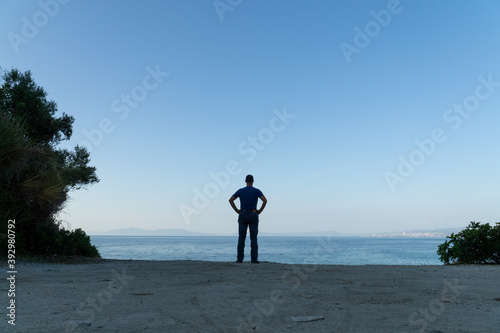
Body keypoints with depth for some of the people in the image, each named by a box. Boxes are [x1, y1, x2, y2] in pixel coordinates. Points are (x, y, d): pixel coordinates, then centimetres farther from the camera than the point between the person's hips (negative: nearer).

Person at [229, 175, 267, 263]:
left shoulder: (240, 191, 8)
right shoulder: (256, 191, 4)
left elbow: (230, 200, -2)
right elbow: (265, 200, -13)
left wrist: (237, 210, 3)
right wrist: (260, 210, -2)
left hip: (243, 215, 1)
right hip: (253, 215, -1)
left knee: (241, 238, 2)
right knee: (253, 238, 0)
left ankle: (240, 259, -2)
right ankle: (254, 259, -4)